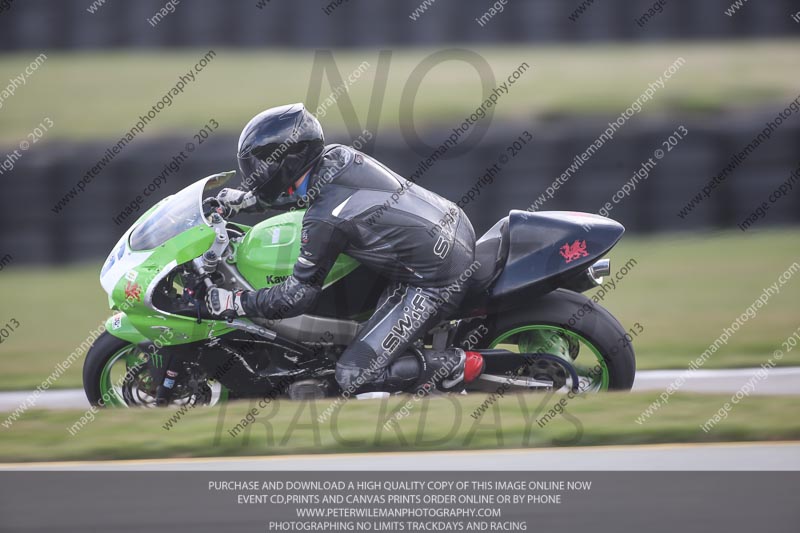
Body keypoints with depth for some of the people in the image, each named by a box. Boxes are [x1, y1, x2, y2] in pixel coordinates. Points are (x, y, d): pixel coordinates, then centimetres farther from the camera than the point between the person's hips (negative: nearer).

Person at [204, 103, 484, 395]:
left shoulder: (323, 221, -22)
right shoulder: (339, 155, 1)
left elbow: (299, 295, -13)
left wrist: (233, 302, -4)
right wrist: (246, 200, 27)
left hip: (437, 283, -9)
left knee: (353, 376, -7)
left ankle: (456, 366, 0)